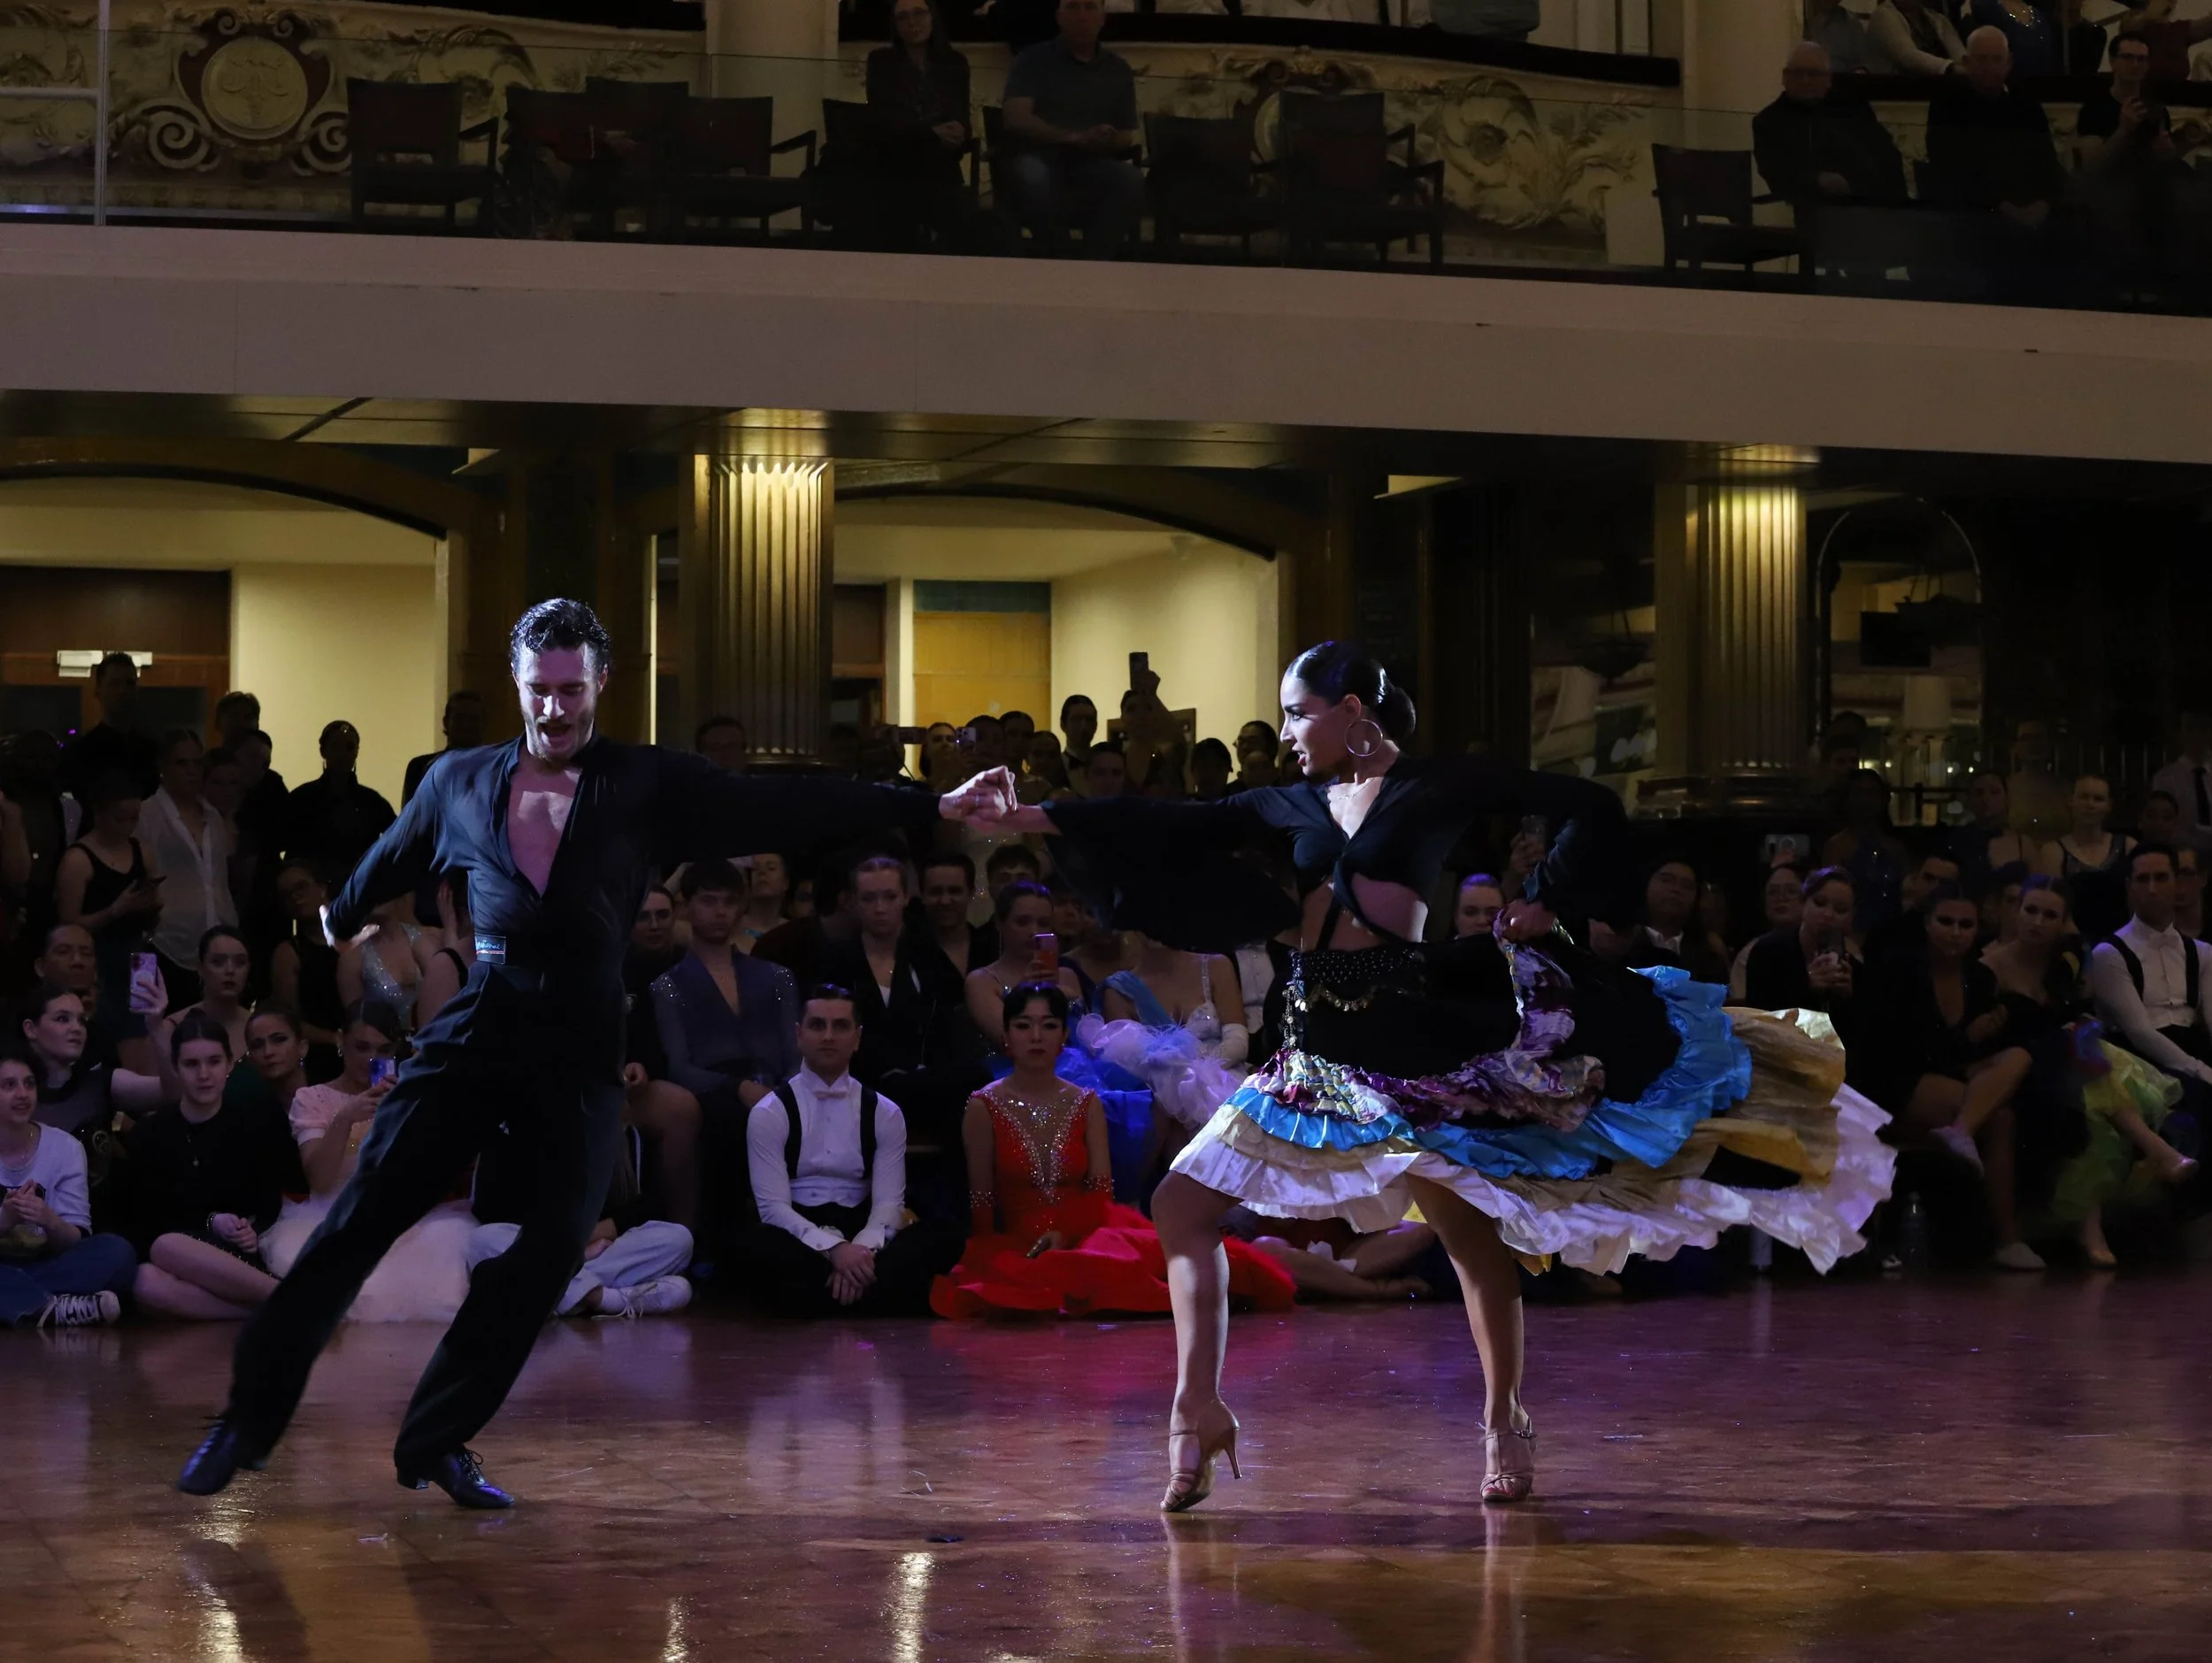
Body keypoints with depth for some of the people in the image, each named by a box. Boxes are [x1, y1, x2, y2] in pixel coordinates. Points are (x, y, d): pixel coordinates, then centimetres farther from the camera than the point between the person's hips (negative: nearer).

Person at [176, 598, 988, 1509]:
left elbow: (785, 805, -5)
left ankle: (438, 1442, 9)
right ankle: (247, 1421, 5)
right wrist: (338, 921, 43)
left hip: (580, 1052, 0)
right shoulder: (460, 783, 6)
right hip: (475, 1030, 0)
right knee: (361, 1219, -5)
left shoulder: (645, 786, 1)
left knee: (551, 1249, -6)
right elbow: (388, 863, 25)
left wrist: (932, 809, -11)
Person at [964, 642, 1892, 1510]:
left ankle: (1503, 1420, 19)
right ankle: (1198, 1406, 1)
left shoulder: (1440, 785, -1)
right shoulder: (1299, 803, 14)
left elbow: (1590, 808, 0)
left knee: (1469, 1230, 1)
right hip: (1318, 1045, 6)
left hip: (1414, 1039, -6)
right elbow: (1178, 827, 12)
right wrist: (1033, 819, 9)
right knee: (1183, 1203, -1)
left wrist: (1544, 908, -3)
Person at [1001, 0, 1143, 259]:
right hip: (1043, 159, -2)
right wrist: (1075, 138, -20)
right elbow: (1016, 119, -8)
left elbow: (1126, 138, 13)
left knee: (1131, 180, -32)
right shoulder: (1033, 61, 6)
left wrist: (1109, 142, -13)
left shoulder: (1119, 70, 15)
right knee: (1031, 175, -38)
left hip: (1093, 166, 2)